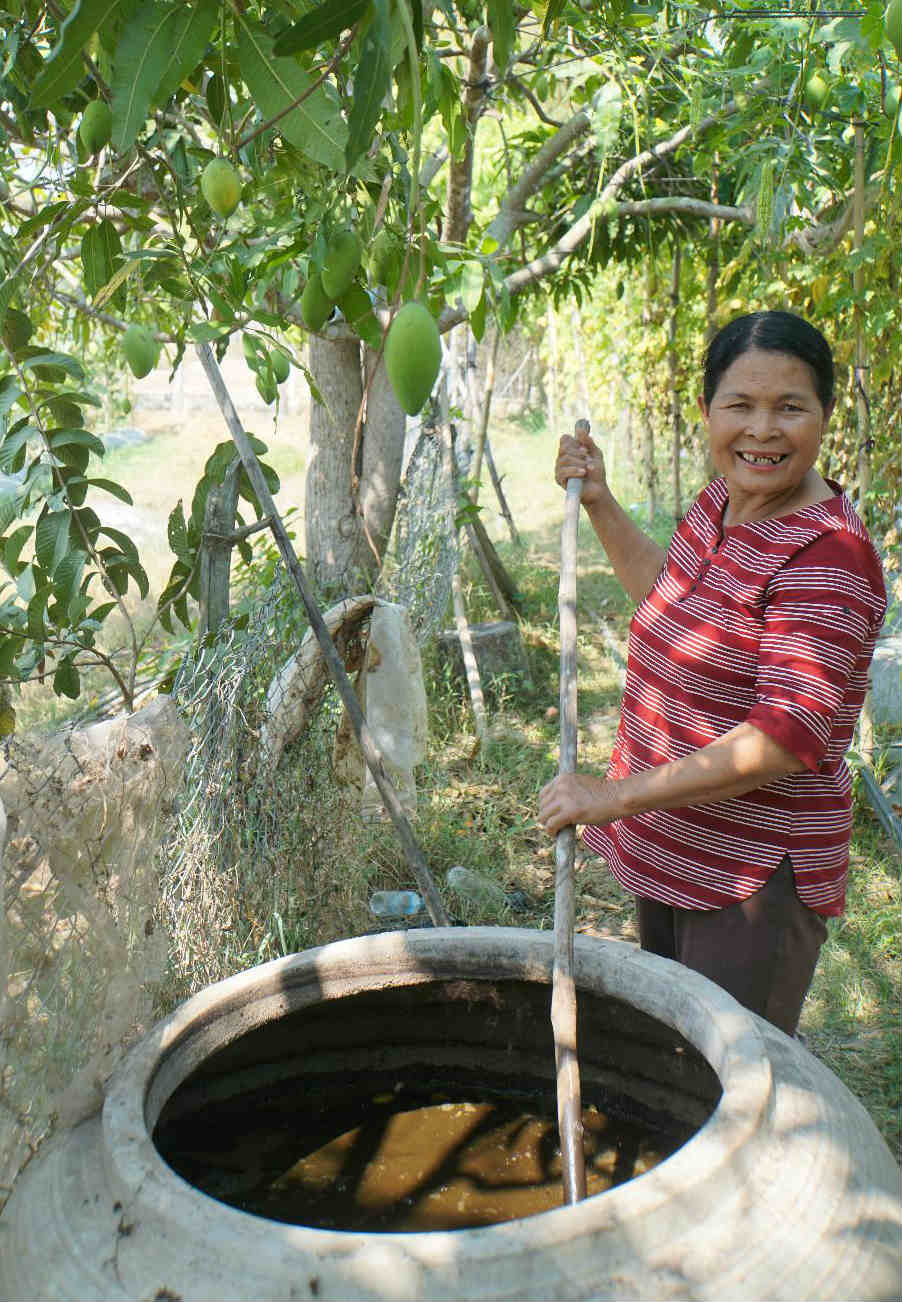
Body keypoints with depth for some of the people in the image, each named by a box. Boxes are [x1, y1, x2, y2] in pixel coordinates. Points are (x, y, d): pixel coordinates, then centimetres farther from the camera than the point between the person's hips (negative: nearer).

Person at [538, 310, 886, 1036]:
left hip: (756, 877, -9)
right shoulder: (721, 505, 3)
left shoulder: (829, 555, -24)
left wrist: (619, 796, -29)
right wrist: (600, 506, 14)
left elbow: (790, 736, -30)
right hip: (669, 852, 9)